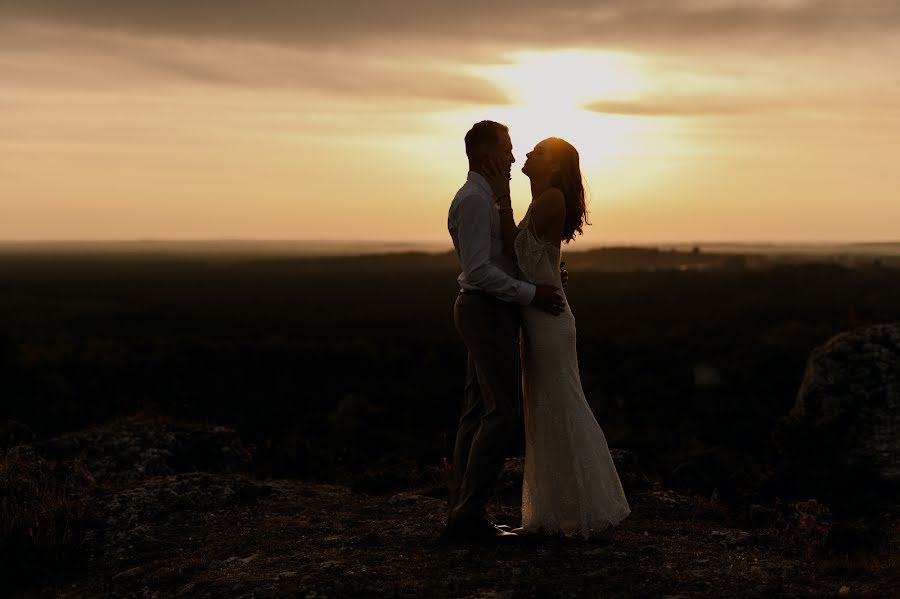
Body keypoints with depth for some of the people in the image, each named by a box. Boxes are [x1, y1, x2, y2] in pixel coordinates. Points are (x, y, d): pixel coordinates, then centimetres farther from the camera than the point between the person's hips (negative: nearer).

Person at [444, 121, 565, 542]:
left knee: (478, 412, 9)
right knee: (502, 413, -10)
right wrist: (532, 294, -19)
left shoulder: (485, 198, 18)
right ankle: (469, 515, -8)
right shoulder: (474, 200, -15)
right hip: (487, 311, -10)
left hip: (488, 312, 10)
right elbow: (478, 270, -22)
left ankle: (460, 514, 12)